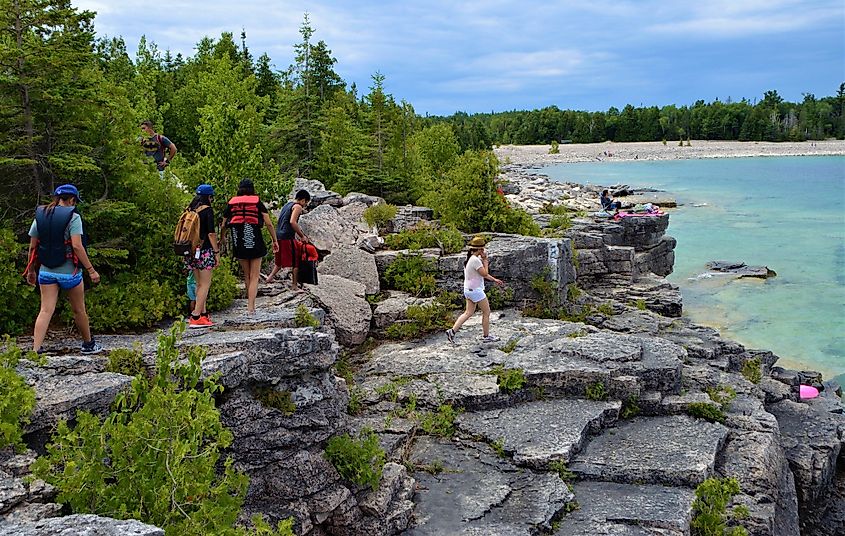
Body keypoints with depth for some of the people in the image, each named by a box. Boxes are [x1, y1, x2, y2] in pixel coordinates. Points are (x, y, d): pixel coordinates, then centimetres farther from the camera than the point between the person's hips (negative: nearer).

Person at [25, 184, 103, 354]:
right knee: (79, 310, 12)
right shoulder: (73, 217, -12)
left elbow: (32, 247, 6)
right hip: (69, 272, -4)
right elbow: (77, 246, -19)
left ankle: (35, 350, -8)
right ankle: (88, 344, 28)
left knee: (46, 310, 3)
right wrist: (91, 270, -16)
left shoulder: (40, 215, 4)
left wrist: (31, 270, 16)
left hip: (46, 271, 4)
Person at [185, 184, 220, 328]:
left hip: (192, 250, 7)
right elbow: (211, 233, -13)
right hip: (205, 251, -7)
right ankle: (196, 317, -7)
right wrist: (217, 252, -7)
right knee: (205, 284, -2)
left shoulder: (189, 210, 10)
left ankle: (203, 314, 18)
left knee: (199, 284, 15)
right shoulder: (207, 210, -9)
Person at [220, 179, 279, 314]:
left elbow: (223, 226, 10)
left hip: (239, 245, 2)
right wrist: (275, 240, 6)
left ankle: (251, 305, 25)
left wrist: (222, 238, 29)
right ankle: (250, 307, -6)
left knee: (246, 275, 18)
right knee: (254, 276, 4)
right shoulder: (257, 202, 0)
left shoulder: (231, 203, 5)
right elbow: (268, 223, -4)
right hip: (255, 244, -2)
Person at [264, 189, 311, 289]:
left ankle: (271, 276, 15)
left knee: (280, 260, 22)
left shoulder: (287, 204, 20)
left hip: (279, 235, 8)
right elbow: (292, 222, -21)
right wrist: (302, 236, -13)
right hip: (288, 237, -8)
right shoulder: (298, 207, -7)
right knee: (295, 261, 1)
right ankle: (294, 285, 4)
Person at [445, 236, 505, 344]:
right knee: (486, 312, 7)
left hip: (469, 289, 9)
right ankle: (486, 336, 18)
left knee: (469, 313, 15)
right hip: (475, 290, -9)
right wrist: (485, 260, -12)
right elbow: (485, 273, -19)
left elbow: (484, 274, 18)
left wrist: (494, 280, 19)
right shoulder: (475, 260, -23)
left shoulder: (470, 258, 9)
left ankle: (452, 331, 7)